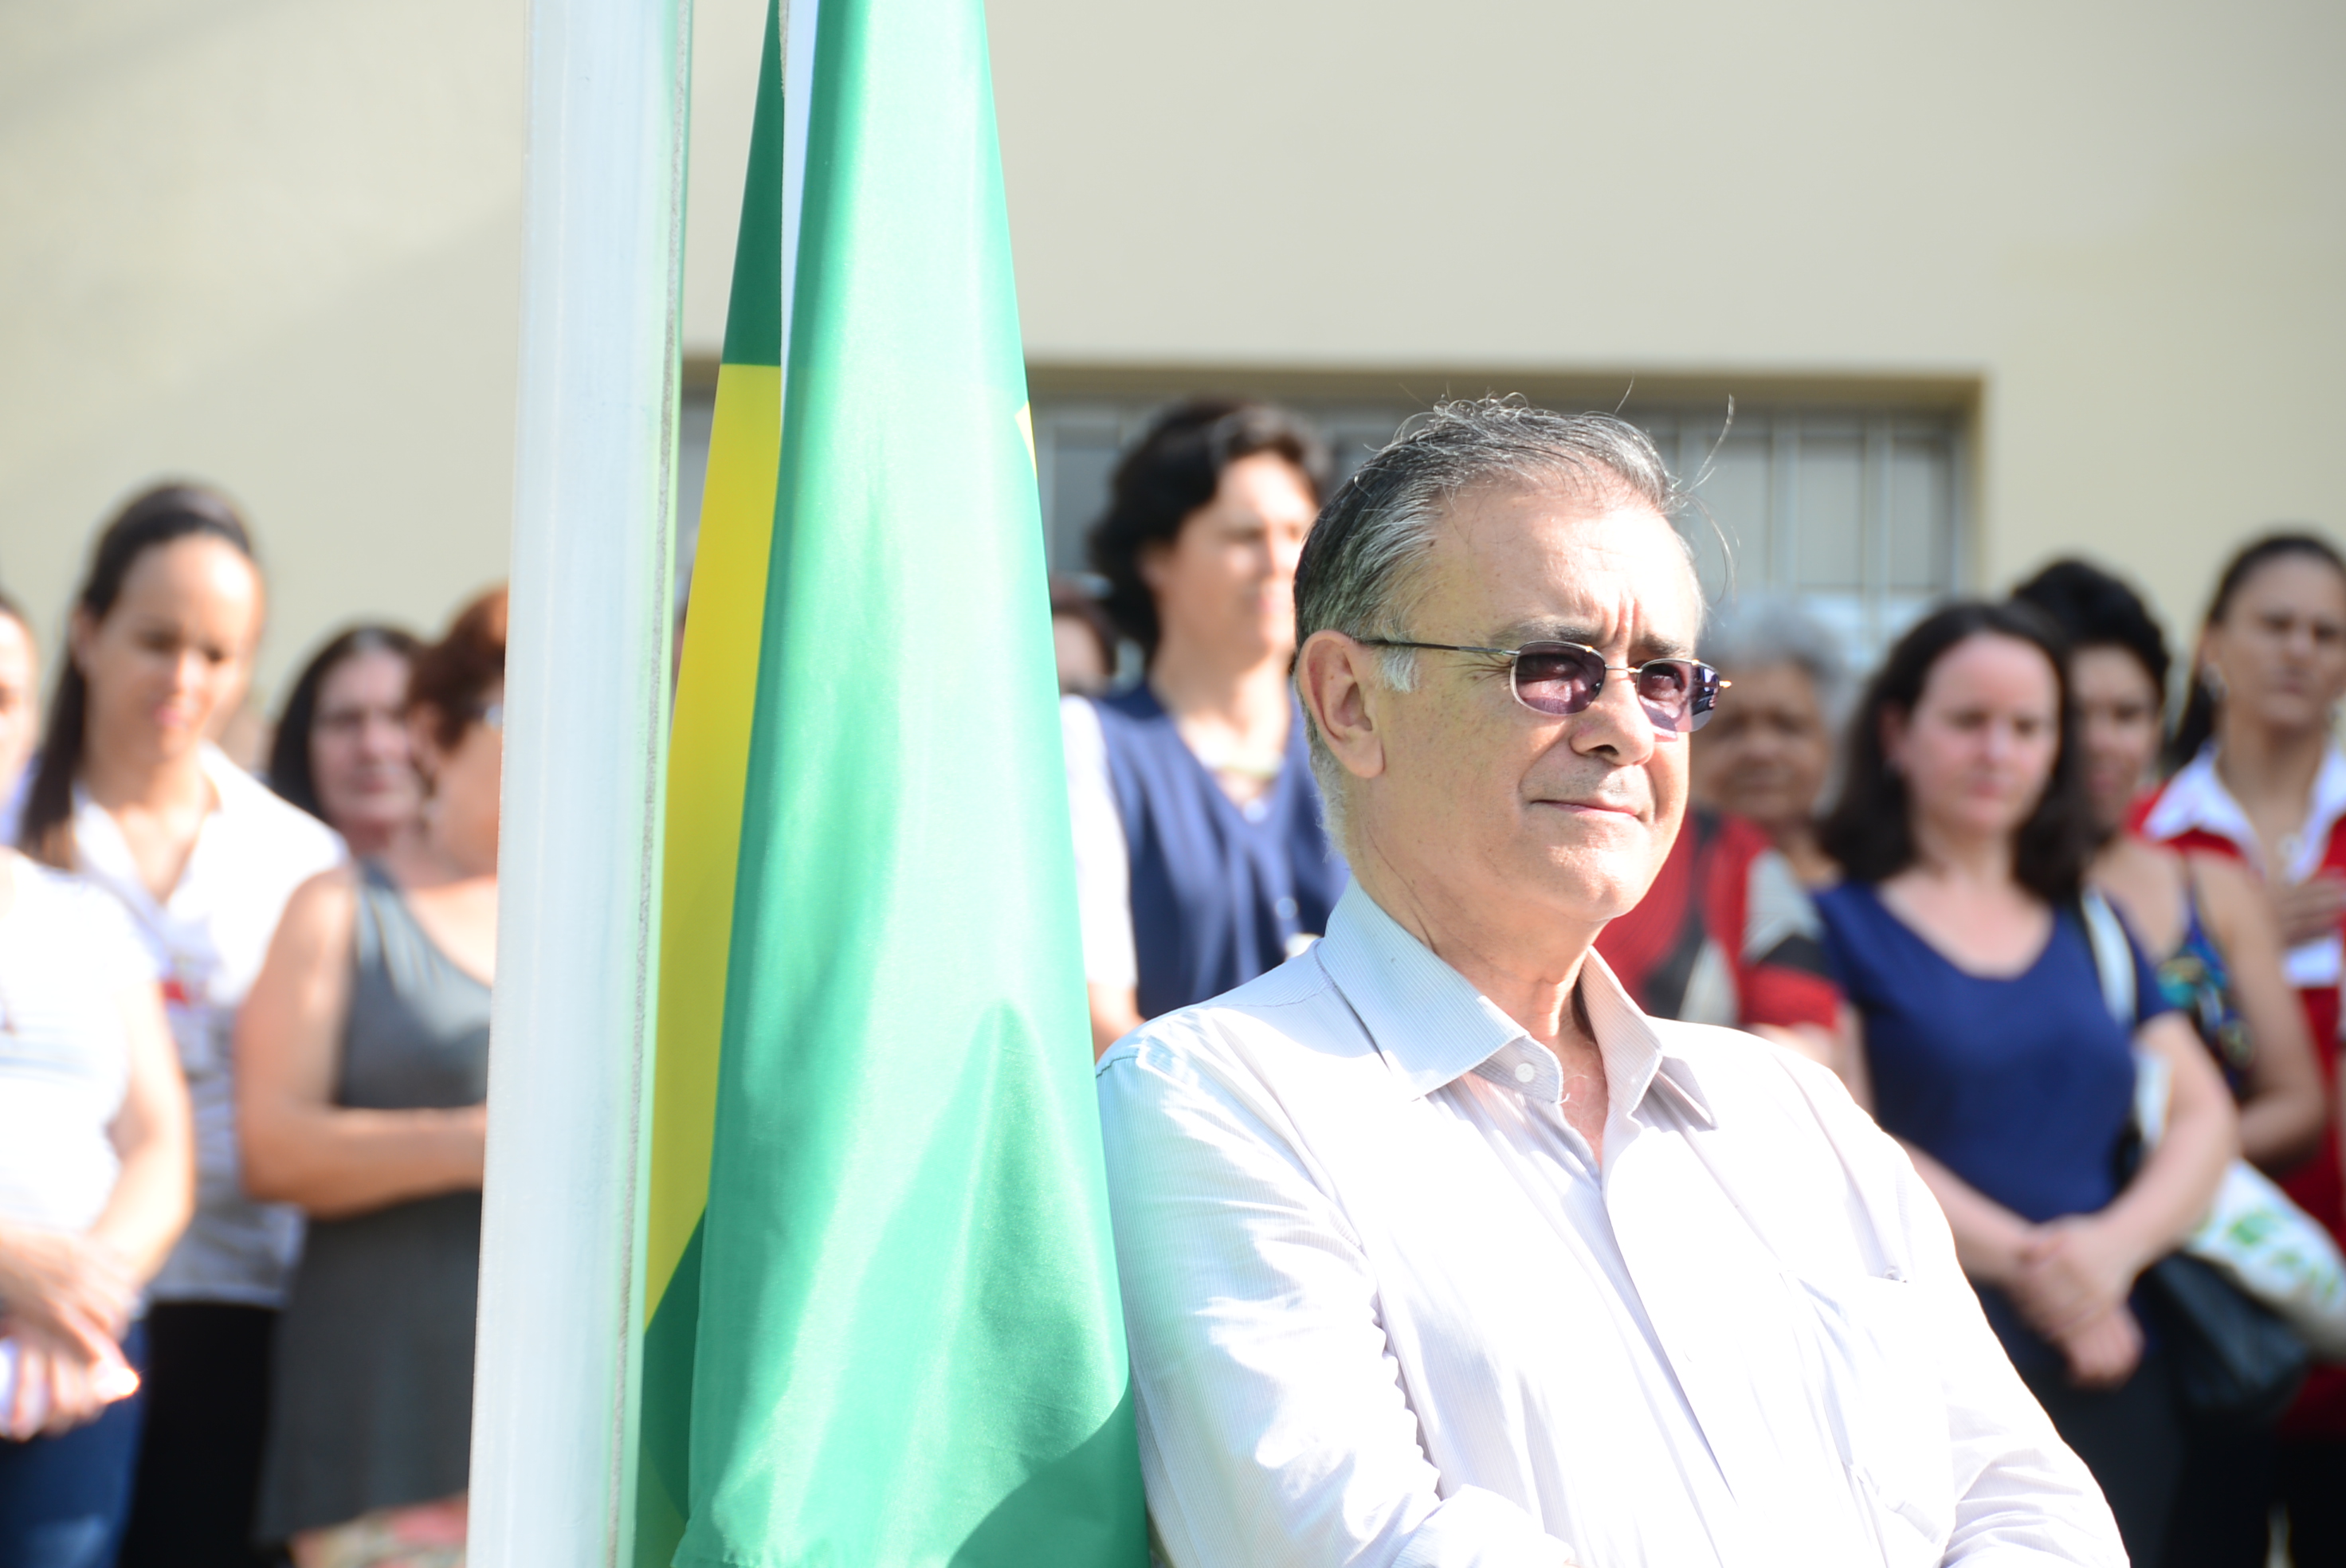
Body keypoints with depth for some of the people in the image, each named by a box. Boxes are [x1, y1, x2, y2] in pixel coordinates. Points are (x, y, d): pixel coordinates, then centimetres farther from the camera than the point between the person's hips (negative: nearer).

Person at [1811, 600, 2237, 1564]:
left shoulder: (2092, 931, 18)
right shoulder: (1840, 917, 2)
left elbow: (2204, 1116, 12)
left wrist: (2118, 1241, -8)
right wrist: (2019, 1259, -14)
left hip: (2105, 1377, 5)